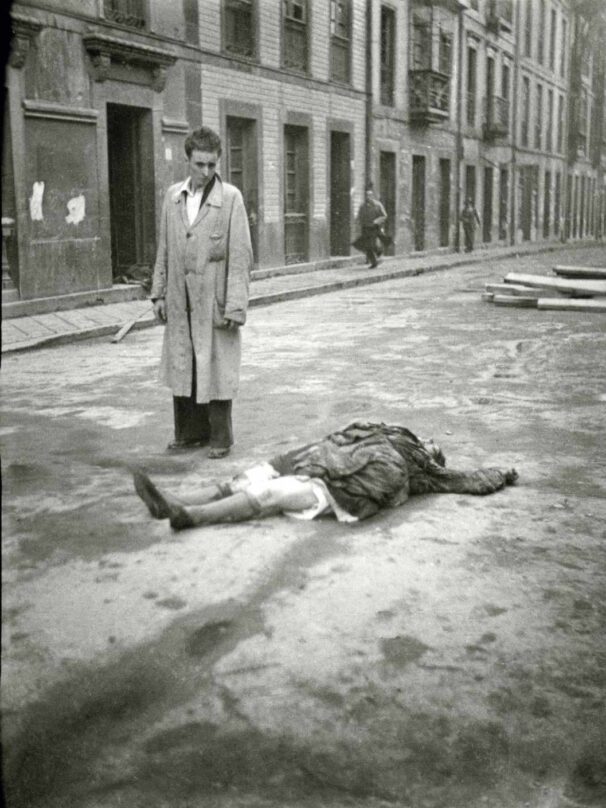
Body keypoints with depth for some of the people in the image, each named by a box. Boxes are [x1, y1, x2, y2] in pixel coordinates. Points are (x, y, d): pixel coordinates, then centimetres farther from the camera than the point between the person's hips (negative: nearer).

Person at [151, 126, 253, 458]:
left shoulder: (230, 197, -6)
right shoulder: (173, 196, 9)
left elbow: (240, 255, -9)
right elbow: (164, 249, 14)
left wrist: (235, 305, -14)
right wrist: (159, 293, 10)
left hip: (214, 300, -5)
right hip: (179, 301, 5)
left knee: (215, 368, 2)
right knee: (182, 367, 11)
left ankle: (219, 437, 16)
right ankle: (189, 432, 26)